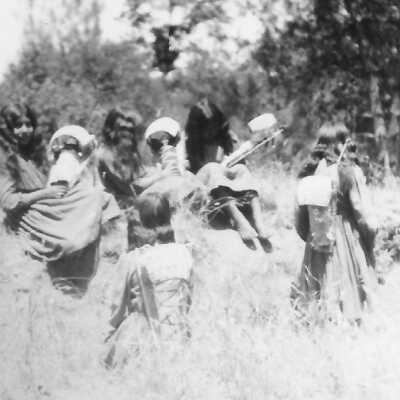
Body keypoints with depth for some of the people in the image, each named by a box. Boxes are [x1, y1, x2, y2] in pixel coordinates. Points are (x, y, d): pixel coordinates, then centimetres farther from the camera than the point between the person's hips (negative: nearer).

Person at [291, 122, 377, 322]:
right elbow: (360, 211, -11)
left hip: (317, 241, 5)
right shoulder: (350, 172, -13)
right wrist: (371, 231, 4)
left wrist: (306, 235, 17)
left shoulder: (310, 172, 0)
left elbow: (299, 210, 4)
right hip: (346, 237, -5)